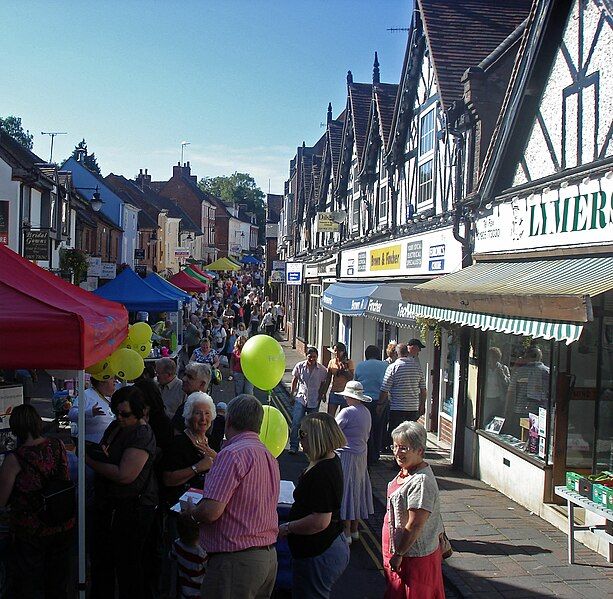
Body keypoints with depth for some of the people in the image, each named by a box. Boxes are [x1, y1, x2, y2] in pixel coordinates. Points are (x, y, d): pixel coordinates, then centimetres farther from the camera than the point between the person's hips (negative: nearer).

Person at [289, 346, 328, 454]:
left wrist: (322, 395, 1)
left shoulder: (322, 370, -6)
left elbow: (323, 384, 8)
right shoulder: (299, 366, -4)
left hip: (314, 401, 0)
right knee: (296, 423, -10)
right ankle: (293, 446, -3)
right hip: (300, 398, 0)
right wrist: (292, 395, 8)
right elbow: (294, 381, 8)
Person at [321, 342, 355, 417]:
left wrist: (343, 368, -18)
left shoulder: (349, 362, -2)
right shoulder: (331, 362, 6)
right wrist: (324, 393, 9)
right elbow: (328, 380, 11)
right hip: (334, 392, 3)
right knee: (329, 416, -1)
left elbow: (351, 377, -11)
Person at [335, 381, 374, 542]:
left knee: (345, 491, -1)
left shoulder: (347, 412, -20)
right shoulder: (366, 412, 5)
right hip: (362, 455, 8)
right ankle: (354, 530, 27)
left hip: (346, 456, -8)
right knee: (357, 490, 16)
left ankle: (346, 533, 3)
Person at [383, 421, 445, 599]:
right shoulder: (405, 472, 4)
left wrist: (398, 554, -18)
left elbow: (415, 525, -26)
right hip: (398, 550, 9)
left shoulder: (421, 482, -27)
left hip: (414, 556, -9)